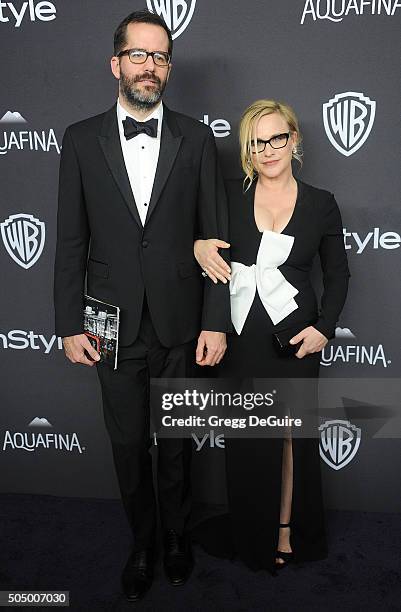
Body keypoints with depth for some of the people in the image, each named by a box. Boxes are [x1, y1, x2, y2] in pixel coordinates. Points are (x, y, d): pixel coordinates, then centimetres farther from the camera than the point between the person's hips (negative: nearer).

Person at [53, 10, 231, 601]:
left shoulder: (196, 138, 0)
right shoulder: (82, 139, 1)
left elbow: (216, 236, -2)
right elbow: (71, 241, 1)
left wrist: (216, 322, -6)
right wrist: (70, 324, -2)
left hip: (181, 327, 0)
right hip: (115, 327, 1)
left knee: (176, 442, 16)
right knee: (128, 443, 14)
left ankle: (175, 533, 42)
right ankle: (143, 541, 39)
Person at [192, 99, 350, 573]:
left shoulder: (321, 204, 0)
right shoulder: (229, 195, 0)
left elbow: (337, 273, 7)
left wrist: (324, 327, -4)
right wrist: (197, 245, -13)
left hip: (293, 335, 0)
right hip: (240, 334, 1)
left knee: (292, 432, 12)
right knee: (245, 437, 11)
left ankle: (289, 529, 33)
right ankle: (253, 533, 32)